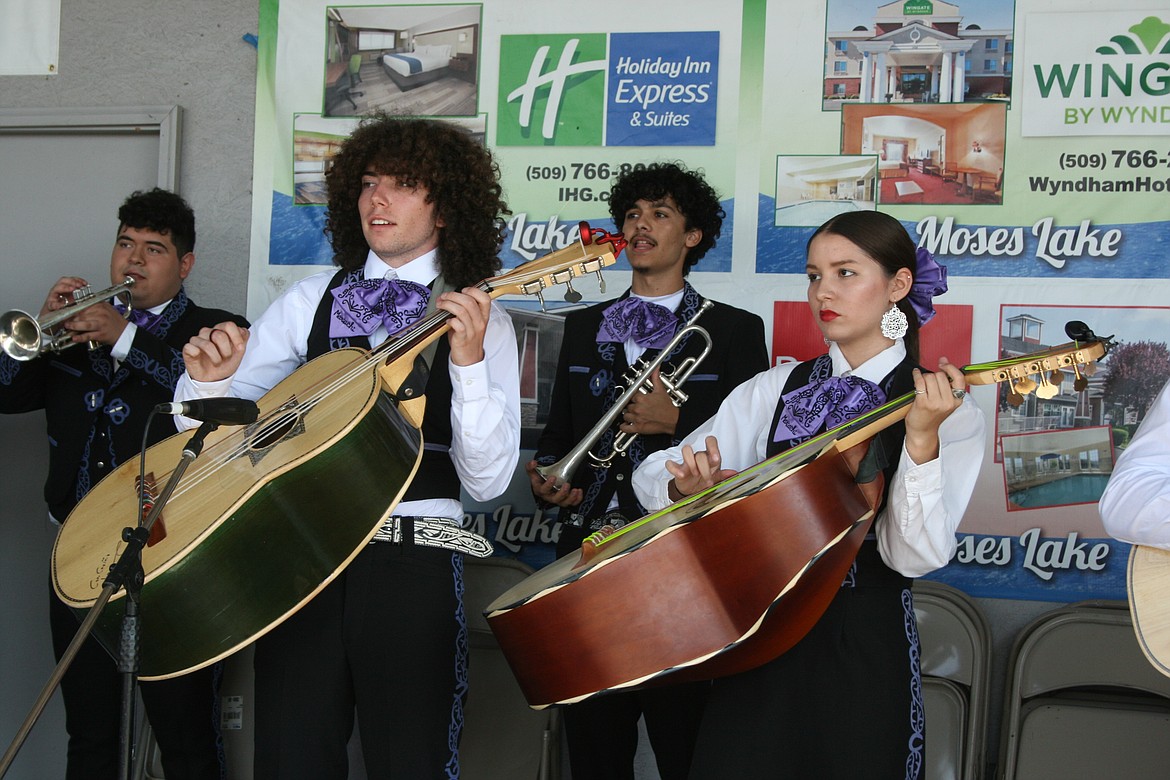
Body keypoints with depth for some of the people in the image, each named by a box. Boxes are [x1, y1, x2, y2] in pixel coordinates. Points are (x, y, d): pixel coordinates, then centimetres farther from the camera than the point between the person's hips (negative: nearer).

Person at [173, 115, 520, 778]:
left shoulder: (483, 321, 3)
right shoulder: (313, 301, 12)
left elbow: (488, 479, -7)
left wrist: (468, 363, -19)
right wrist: (210, 380, -9)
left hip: (413, 566, -2)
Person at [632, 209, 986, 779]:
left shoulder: (947, 411, -4)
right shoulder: (774, 391, 5)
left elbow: (915, 556, -14)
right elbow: (652, 474, 3)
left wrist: (922, 439, -27)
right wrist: (685, 487, -19)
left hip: (863, 651, -2)